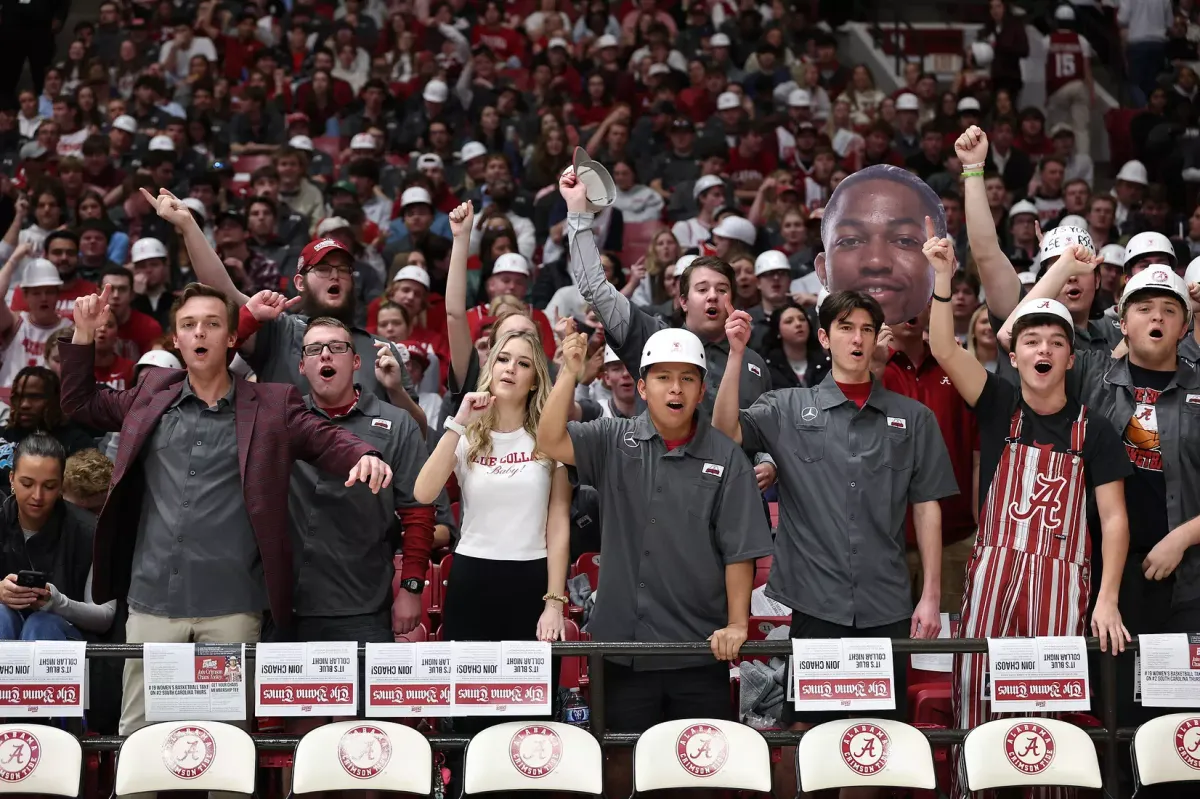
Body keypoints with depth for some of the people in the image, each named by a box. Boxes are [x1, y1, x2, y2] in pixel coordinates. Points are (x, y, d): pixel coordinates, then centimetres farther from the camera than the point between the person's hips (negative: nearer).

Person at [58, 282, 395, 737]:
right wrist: (84, 336, 12)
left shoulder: (271, 404, 3)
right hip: (152, 600, 2)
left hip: (232, 606, -2)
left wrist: (365, 456, -24)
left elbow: (327, 441, -2)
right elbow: (80, 404, 23)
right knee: (137, 732, 9)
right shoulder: (153, 394, 11)